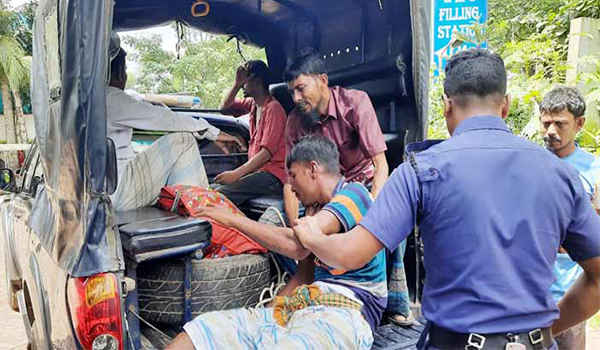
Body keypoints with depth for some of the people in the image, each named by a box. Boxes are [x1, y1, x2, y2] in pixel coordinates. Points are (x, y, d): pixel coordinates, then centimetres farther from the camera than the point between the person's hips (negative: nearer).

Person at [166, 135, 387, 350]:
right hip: (298, 307, 8)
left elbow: (297, 245, -18)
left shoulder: (354, 193, -4)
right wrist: (275, 308, 8)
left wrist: (234, 219, -7)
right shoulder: (322, 209, 24)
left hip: (344, 311, -8)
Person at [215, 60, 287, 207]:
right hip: (256, 170, 8)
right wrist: (237, 83, 7)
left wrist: (236, 174, -22)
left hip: (273, 176, -8)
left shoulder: (273, 108, -12)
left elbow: (267, 152, -19)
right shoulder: (253, 104, 14)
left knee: (221, 194, -27)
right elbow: (225, 109, 22)